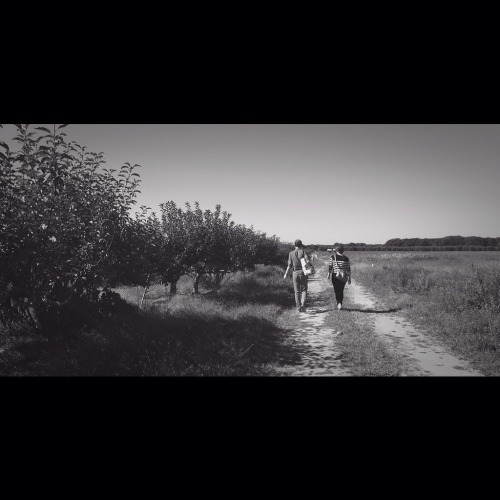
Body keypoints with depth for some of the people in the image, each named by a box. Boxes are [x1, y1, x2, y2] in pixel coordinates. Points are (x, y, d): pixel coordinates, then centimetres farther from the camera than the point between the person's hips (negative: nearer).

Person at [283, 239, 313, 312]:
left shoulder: (291, 253, 3)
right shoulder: (303, 251, -2)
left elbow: (290, 265, 1)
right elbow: (307, 261, -15)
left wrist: (286, 274, 12)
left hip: (295, 273, 2)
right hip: (303, 272, -1)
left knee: (297, 291, 9)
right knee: (304, 290, 9)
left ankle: (298, 307, 10)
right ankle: (303, 304, -11)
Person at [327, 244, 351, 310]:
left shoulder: (333, 257, -5)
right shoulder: (346, 258, -1)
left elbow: (330, 267, -3)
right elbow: (348, 269, 1)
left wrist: (329, 274, 9)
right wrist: (349, 278, 6)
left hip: (335, 276, -2)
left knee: (337, 290, 4)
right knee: (341, 290, 15)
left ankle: (339, 303, -13)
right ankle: (340, 304, 18)